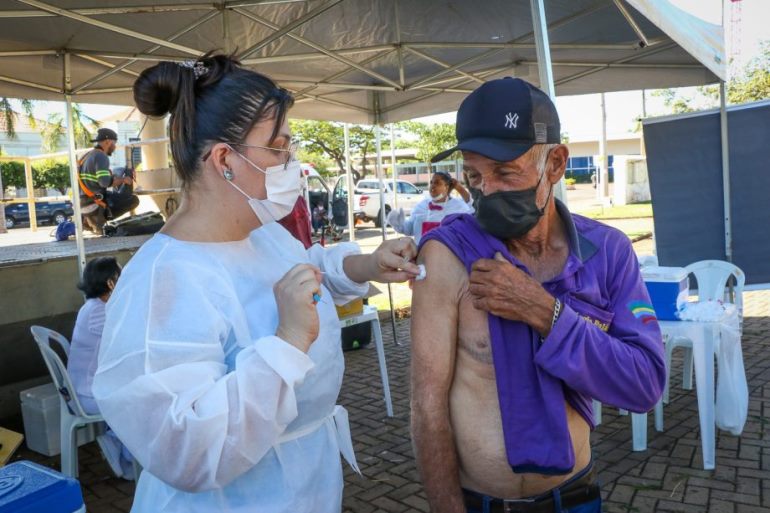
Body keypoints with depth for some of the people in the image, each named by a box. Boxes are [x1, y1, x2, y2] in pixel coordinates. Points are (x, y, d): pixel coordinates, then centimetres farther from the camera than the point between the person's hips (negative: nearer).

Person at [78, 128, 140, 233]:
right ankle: (99, 218, -10)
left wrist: (119, 179, 18)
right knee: (133, 200, -10)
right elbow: (105, 182, -23)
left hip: (83, 203, 9)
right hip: (93, 204, -9)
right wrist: (123, 180, -8)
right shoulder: (101, 156, -12)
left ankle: (89, 218, 13)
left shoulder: (88, 155, 16)